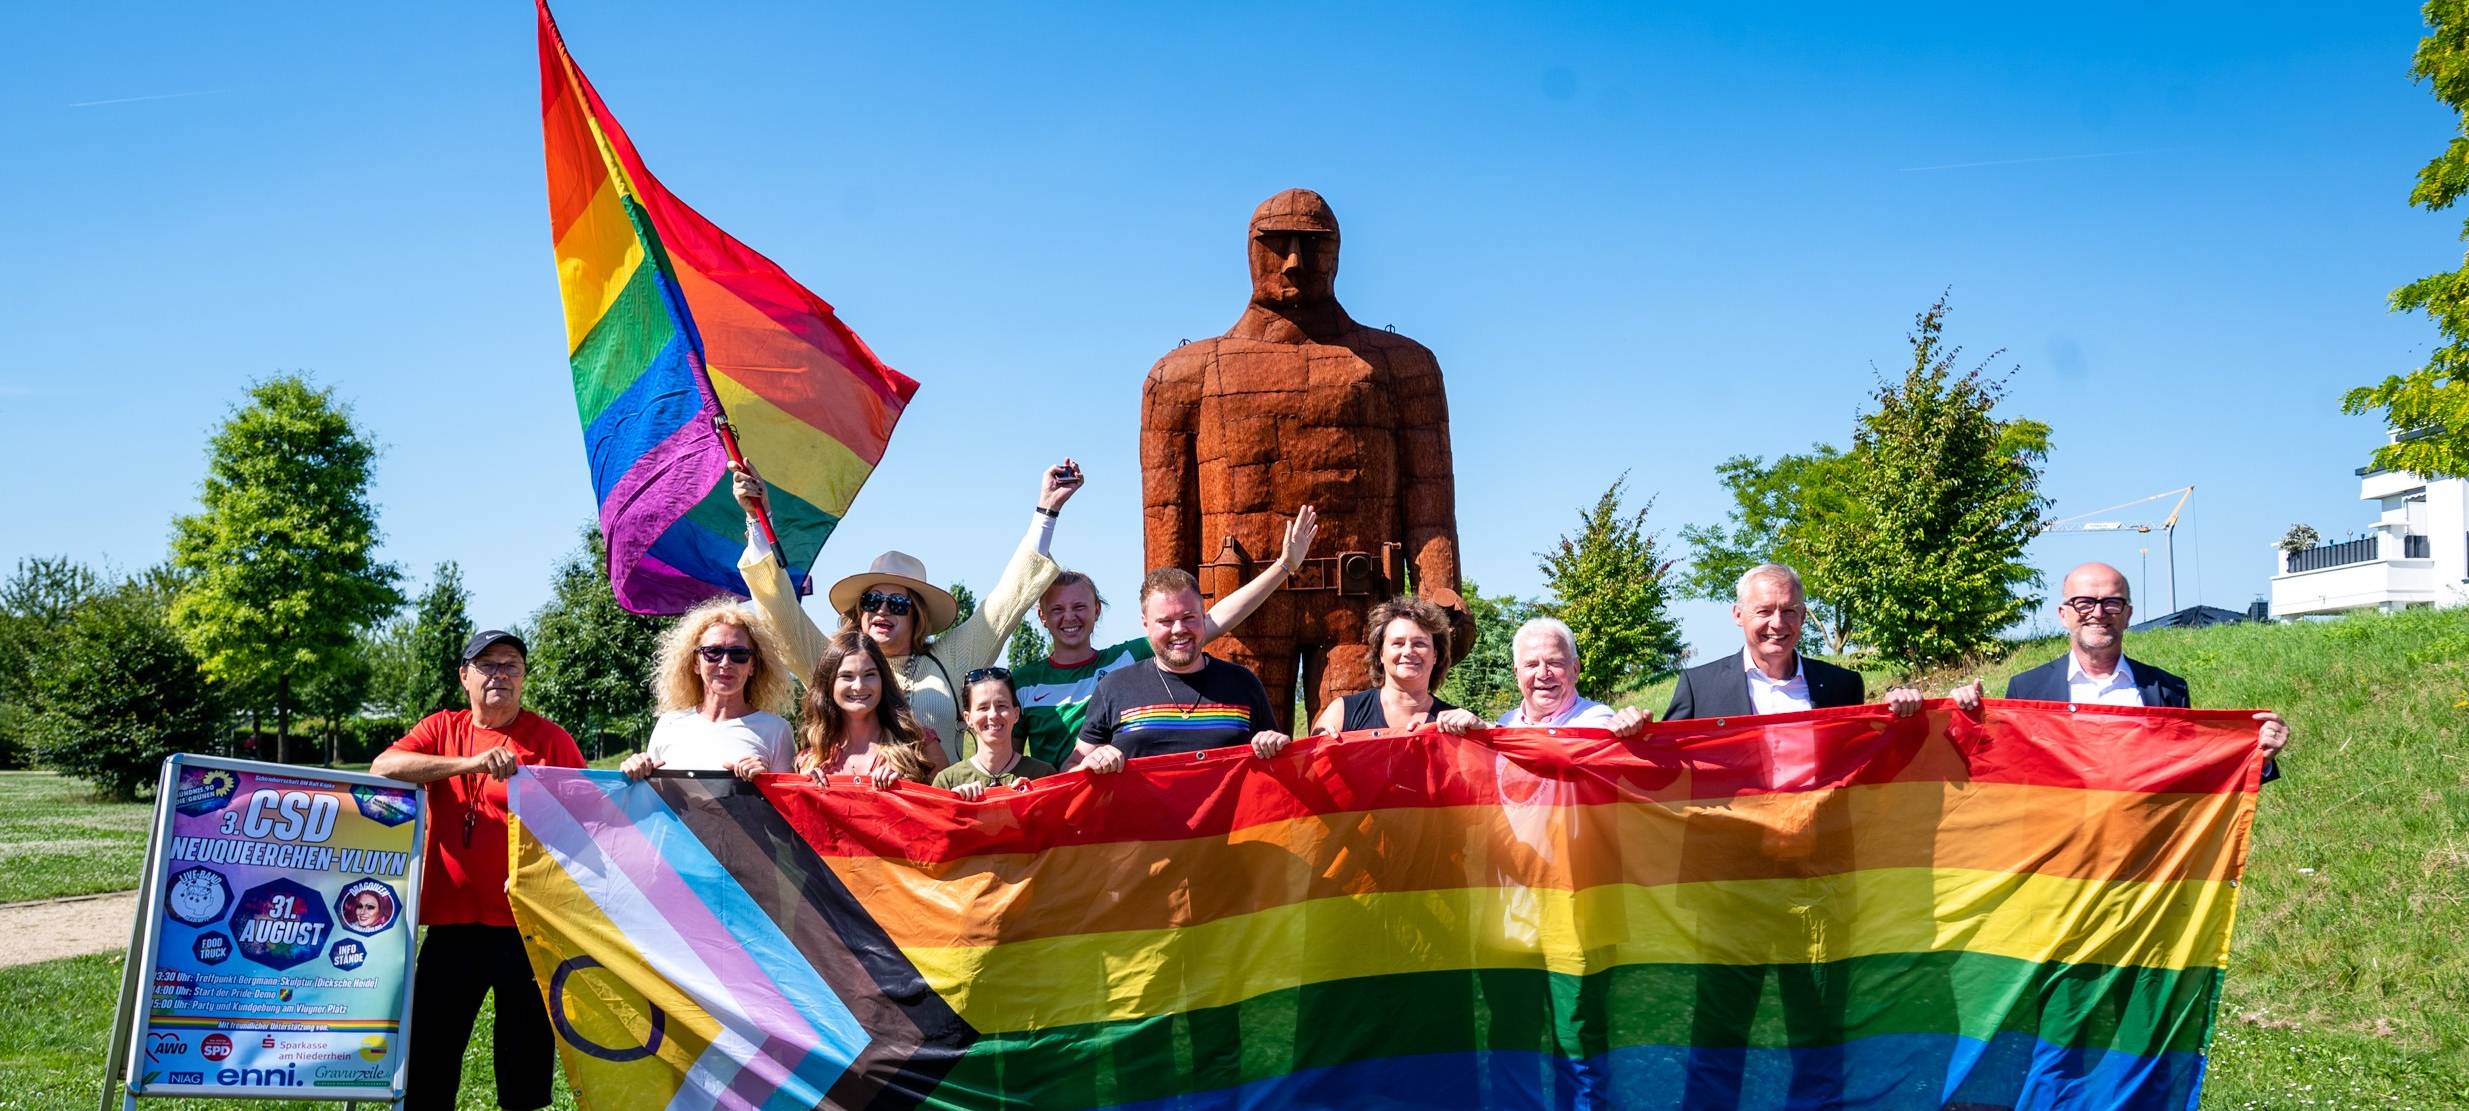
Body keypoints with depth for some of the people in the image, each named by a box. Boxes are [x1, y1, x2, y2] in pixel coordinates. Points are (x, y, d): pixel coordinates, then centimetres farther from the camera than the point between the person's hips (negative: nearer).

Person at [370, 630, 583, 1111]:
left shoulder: (551, 740, 2)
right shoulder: (441, 729, 9)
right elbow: (382, 767, -9)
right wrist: (469, 763, -20)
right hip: (452, 922, 2)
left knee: (526, 1063, 6)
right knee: (428, 1059, 6)